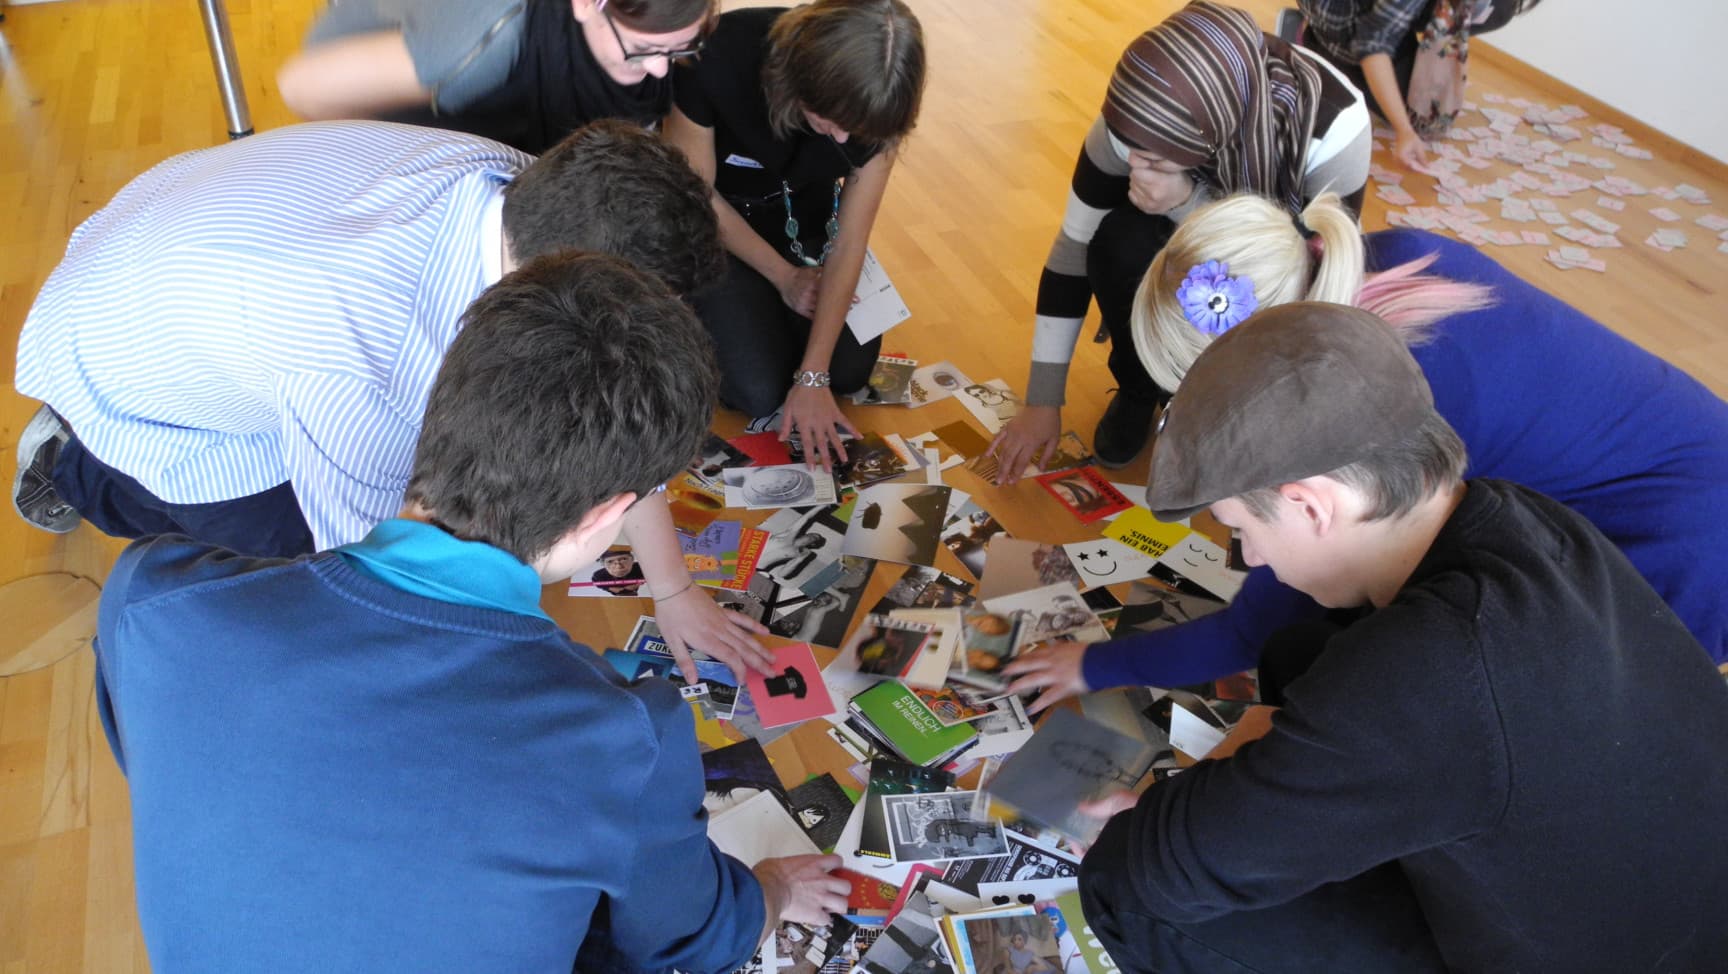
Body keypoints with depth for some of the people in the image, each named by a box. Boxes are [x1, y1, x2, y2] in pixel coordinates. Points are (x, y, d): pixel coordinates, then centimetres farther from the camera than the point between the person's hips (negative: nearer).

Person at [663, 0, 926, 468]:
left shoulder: (875, 101, -26)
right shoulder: (721, 57, -35)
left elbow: (849, 242, -19)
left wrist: (812, 377, -20)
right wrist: (784, 276, -11)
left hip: (806, 215, 3)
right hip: (712, 219, -3)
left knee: (849, 371, -6)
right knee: (759, 392, -13)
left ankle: (764, 303, 22)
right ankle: (708, 308, 18)